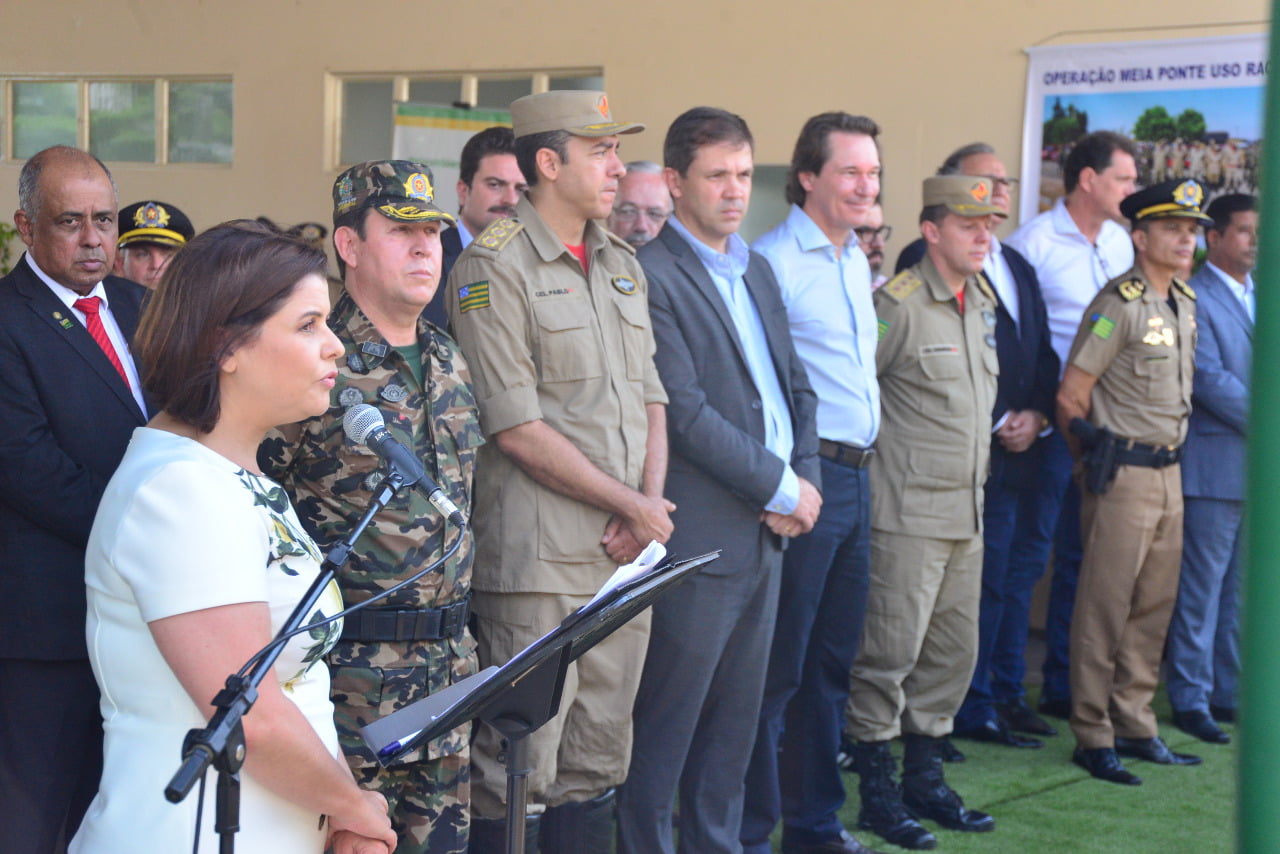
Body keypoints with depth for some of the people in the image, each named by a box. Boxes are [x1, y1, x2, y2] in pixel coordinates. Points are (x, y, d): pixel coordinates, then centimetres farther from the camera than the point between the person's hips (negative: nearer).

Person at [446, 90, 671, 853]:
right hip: (539, 555, -7)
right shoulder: (495, 267, -8)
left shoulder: (622, 265, 16)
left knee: (601, 756, 12)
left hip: (627, 554, 7)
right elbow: (518, 430, -13)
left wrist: (649, 506, -2)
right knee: (518, 764, -4)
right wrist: (633, 505, -9)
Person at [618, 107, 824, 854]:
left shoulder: (756, 270, 15)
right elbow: (686, 413, -18)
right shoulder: (652, 276, -12)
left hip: (768, 530, 8)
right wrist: (780, 486, -12)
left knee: (736, 718, 15)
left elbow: (795, 385, 18)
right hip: (701, 534, -8)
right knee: (668, 723, 1)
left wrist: (803, 481, 2)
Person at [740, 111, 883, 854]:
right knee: (779, 667, -2)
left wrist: (866, 449, 18)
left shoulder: (857, 262, 16)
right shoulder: (773, 261, -11)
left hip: (857, 477, 9)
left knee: (832, 660, 15)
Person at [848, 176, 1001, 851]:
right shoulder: (898, 304, -12)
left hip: (966, 511, 8)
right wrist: (876, 456, -6)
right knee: (890, 650, -3)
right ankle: (877, 790, 7)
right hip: (908, 511, -8)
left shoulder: (982, 303, 13)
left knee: (954, 650, 13)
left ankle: (923, 778, 25)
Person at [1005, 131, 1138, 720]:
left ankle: (1064, 687, 22)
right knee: (1025, 553, -2)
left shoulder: (1119, 242, 12)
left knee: (1082, 558, 12)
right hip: (1048, 421, -7)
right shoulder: (1034, 241, -10)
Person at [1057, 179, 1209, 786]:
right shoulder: (1119, 304, -13)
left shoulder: (1185, 303, 12)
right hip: (1124, 477, -8)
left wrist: (1168, 451, 16)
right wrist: (1096, 458, 1)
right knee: (1105, 606, -2)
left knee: (1154, 607, 12)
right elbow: (1070, 396, -12)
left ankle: (1136, 726, 21)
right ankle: (1092, 736, 6)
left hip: (1170, 472, 8)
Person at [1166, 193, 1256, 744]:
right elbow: (1209, 379, -15)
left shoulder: (1262, 295, 16)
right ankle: (1190, 699, 7)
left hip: (1260, 468, 7)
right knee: (1201, 589, -1)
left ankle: (1229, 693, 20)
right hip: (1215, 466, -7)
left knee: (1244, 590, 11)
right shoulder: (1192, 298, -8)